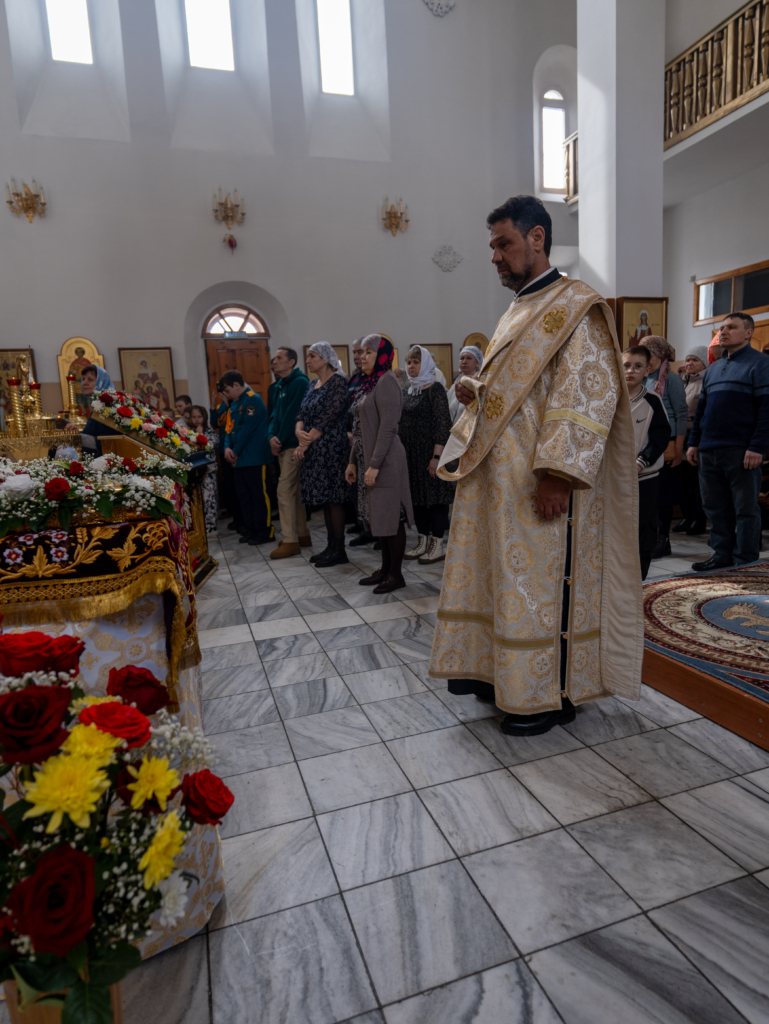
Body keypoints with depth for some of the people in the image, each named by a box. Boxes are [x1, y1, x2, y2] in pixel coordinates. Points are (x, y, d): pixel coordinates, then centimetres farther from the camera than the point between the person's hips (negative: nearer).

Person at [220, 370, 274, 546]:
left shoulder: (253, 400, -13)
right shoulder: (234, 403, 15)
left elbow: (247, 429, -19)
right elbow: (230, 428, 13)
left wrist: (236, 451, -12)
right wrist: (227, 447, -4)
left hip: (254, 458, -9)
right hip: (239, 458, 9)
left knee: (259, 494, -3)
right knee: (243, 495, 13)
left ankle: (265, 531, 4)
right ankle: (251, 529, 21)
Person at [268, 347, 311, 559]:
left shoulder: (299, 382, -11)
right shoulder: (280, 386, 18)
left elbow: (293, 415, -18)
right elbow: (275, 414, 14)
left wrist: (280, 440, -14)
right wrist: (271, 436, -4)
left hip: (293, 444, -10)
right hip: (282, 446, 10)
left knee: (285, 490, -10)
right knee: (294, 491, 13)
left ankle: (290, 541, -5)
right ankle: (302, 535, 23)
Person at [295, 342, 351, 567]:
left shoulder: (338, 382, -9)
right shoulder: (313, 385, 17)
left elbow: (328, 417, -15)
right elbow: (302, 414, 11)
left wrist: (306, 442, -14)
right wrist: (300, 433, -11)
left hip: (331, 448, -8)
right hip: (313, 450, 8)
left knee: (333, 498, -6)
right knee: (324, 498, 11)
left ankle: (339, 550, 2)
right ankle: (331, 546, 19)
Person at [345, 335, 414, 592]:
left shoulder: (386, 381, -11)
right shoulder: (368, 383, 16)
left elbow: (388, 427, -19)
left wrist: (375, 465, -21)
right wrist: (353, 461, 16)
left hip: (385, 460, -9)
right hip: (366, 459, 9)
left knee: (391, 516, -2)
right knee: (378, 516, 13)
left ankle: (396, 574, 7)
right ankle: (385, 568, 23)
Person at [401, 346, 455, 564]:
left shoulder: (435, 389, -8)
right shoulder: (408, 391, 13)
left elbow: (443, 424, -14)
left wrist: (436, 456, -19)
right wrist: (402, 452, 10)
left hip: (430, 452, -7)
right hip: (411, 453, 7)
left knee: (435, 497, -1)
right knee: (417, 497, 10)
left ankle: (437, 546, 7)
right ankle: (423, 542, 20)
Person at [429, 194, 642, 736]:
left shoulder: (575, 307, -7)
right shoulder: (518, 312, 19)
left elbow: (589, 393, -17)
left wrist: (558, 474, -24)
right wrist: (475, 390, 5)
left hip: (541, 486, -8)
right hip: (500, 481, 9)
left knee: (543, 581, -1)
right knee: (504, 576, 15)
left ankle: (554, 693, 14)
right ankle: (499, 669, 30)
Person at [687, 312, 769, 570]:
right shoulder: (713, 369, 19)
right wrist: (694, 442, 13)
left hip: (740, 451, -7)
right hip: (709, 451, 7)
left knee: (745, 508, 1)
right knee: (715, 507, 10)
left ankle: (746, 562, 8)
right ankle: (723, 555, 21)